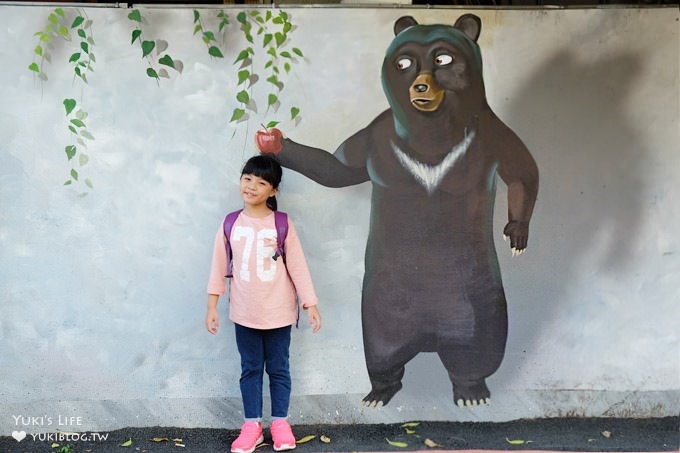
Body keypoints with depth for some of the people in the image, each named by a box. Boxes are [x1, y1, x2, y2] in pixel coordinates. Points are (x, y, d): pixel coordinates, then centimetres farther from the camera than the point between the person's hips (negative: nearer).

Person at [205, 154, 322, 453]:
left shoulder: (282, 224, -8)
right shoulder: (231, 224, -3)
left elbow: (298, 267, -6)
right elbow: (219, 267, 2)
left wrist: (310, 305, -6)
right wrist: (212, 307, 2)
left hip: (279, 313, -1)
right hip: (244, 314, 2)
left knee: (278, 369, 12)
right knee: (250, 370, 12)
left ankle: (280, 423, 26)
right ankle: (252, 426, 23)